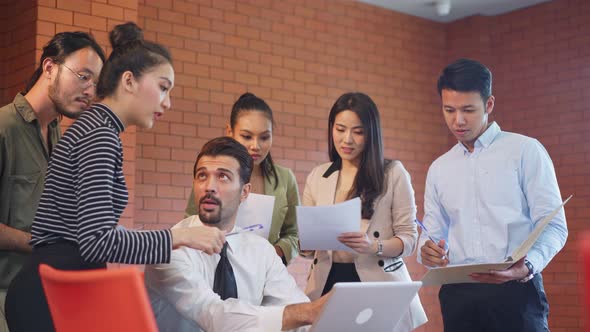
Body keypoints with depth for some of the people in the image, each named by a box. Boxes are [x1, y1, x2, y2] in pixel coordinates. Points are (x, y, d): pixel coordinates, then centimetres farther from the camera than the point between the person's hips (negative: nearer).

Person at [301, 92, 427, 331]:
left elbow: (409, 238, -4)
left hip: (377, 284, -2)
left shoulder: (393, 173, -2)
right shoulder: (317, 177, 7)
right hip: (329, 283, 3)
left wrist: (374, 246, -22)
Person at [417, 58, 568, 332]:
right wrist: (428, 251, -7)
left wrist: (528, 266, -22)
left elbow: (553, 225, -4)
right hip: (457, 295, 4)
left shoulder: (525, 151, 1)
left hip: (515, 291, -4)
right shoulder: (438, 169, 14)